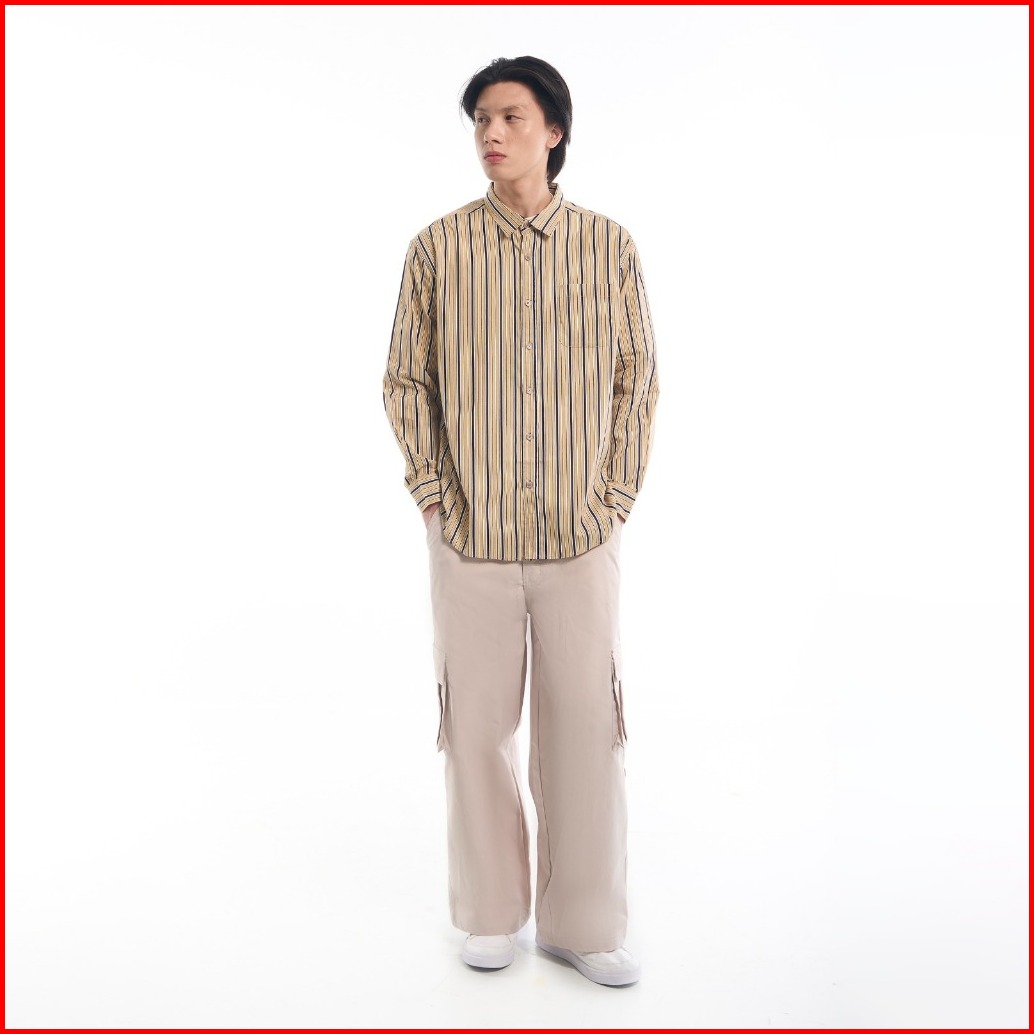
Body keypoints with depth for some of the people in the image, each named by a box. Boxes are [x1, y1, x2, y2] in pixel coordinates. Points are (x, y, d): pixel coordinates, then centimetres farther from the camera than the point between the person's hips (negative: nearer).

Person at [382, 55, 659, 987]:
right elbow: (405, 379, 5)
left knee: (585, 726, 6)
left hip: (582, 536, 0)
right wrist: (436, 496, -2)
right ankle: (490, 911, 28)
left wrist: (616, 496, 0)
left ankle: (585, 922, 23)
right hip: (472, 536, 0)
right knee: (478, 724, 8)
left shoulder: (609, 245, 1)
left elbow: (638, 376, 6)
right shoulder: (438, 247, 0)